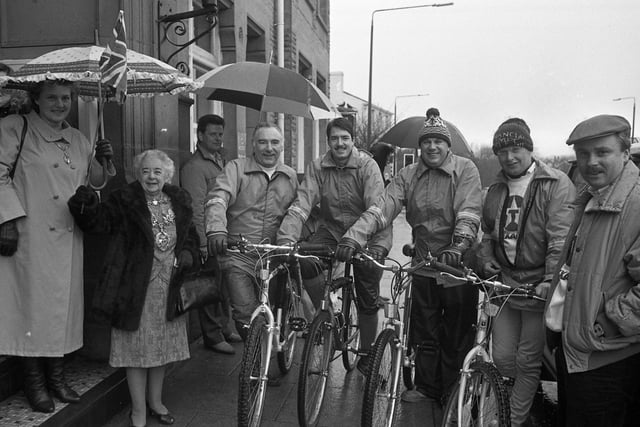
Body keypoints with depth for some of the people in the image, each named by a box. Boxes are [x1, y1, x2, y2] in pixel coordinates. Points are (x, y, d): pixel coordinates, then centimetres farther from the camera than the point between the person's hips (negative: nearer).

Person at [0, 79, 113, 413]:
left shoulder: (78, 140, 17)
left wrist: (102, 163, 5)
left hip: (68, 240, 5)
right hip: (29, 237, -5)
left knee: (64, 305, 9)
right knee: (32, 304, 0)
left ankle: (57, 376, 23)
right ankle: (35, 382, 15)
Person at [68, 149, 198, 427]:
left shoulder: (179, 201, 7)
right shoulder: (124, 200, -6)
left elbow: (190, 236, 15)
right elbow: (98, 221, -18)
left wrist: (188, 253, -3)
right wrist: (86, 207, -38)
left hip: (170, 289, 5)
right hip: (137, 288, -4)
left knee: (163, 345, 16)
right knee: (138, 347, 4)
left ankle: (155, 401, 36)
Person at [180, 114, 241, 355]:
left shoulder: (221, 161, 17)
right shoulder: (194, 167, -11)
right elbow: (196, 209, -16)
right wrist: (204, 243, -19)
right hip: (209, 238, -8)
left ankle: (223, 328, 30)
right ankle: (212, 336, 11)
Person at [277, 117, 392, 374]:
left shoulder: (367, 165, -13)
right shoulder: (317, 168, -5)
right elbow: (301, 205, -15)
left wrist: (381, 244, -38)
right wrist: (286, 238, -30)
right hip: (330, 229, 2)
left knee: (368, 301, 3)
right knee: (306, 264, -27)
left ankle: (366, 355, 23)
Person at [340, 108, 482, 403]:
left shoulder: (465, 170, -6)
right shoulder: (408, 175, 3)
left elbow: (469, 213, -18)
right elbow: (382, 209, -9)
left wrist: (458, 245, -36)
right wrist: (352, 237, -23)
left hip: (458, 265, -3)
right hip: (424, 266, 3)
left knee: (457, 336, 8)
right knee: (424, 333, 14)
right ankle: (427, 387, 32)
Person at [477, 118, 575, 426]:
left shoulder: (556, 185, -9)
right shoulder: (496, 189, 12)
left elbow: (561, 238, -17)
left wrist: (552, 280, -24)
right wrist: (486, 261, 5)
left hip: (538, 287, -6)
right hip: (504, 282, 6)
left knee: (527, 362, 4)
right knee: (502, 358, 10)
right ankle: (530, 398, 39)